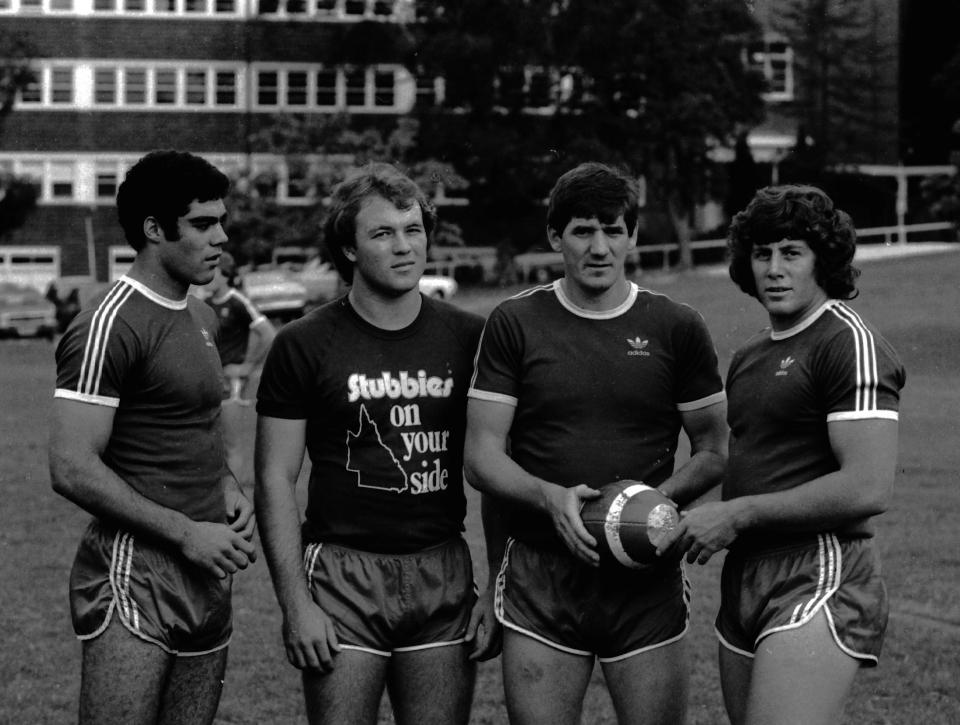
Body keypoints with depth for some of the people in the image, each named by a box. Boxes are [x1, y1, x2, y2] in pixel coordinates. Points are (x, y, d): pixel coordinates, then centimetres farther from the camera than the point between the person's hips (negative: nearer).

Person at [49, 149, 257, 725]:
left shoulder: (202, 318, 14)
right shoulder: (110, 327, -14)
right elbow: (72, 470, -19)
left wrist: (227, 486, 7)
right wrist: (187, 534, -16)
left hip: (207, 573, 9)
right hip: (134, 574, -9)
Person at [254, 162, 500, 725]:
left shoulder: (469, 339, 6)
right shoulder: (303, 345, -1)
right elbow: (275, 479, -1)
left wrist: (498, 592, 3)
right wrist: (296, 603, -8)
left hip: (442, 578, 2)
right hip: (343, 575, -2)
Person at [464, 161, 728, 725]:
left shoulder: (678, 328, 4)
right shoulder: (514, 324, 3)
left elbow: (715, 451, 9)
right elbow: (482, 457, 1)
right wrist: (551, 497, -17)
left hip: (647, 580, 0)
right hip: (540, 576, 0)